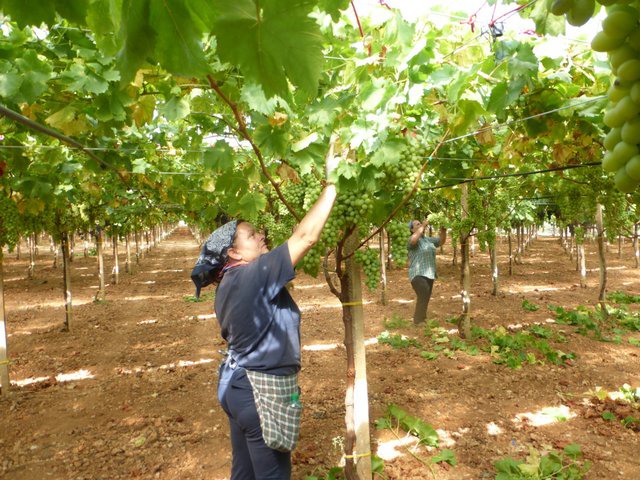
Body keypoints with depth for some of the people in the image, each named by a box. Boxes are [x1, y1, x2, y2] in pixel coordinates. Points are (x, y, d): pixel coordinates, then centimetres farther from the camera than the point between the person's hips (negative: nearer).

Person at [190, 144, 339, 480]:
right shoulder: (254, 275, -22)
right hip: (261, 393, -9)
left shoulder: (229, 286, 5)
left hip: (238, 385, 9)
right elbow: (306, 236, -23)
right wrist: (332, 182, -18)